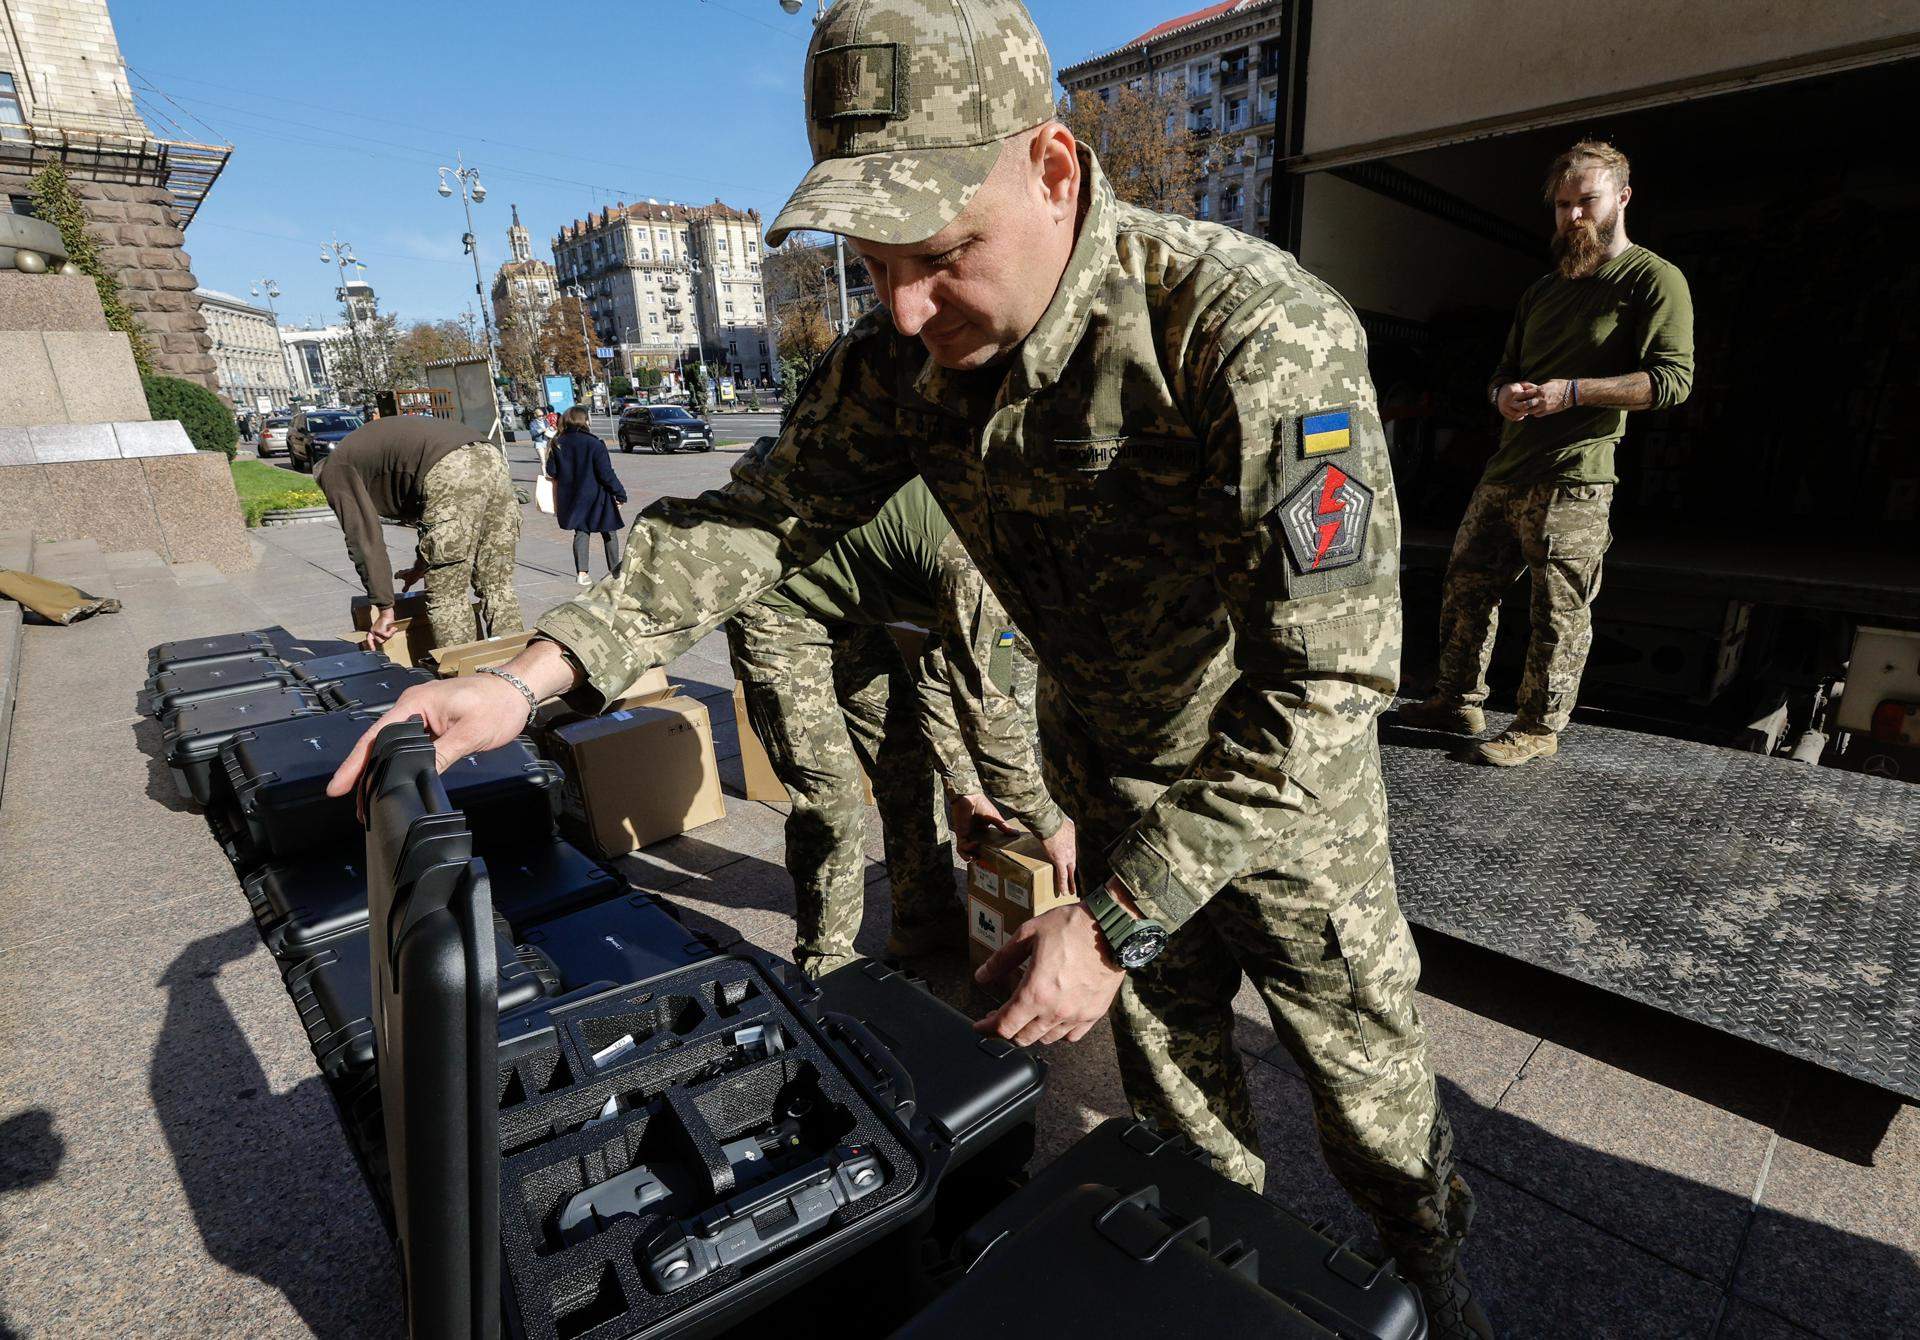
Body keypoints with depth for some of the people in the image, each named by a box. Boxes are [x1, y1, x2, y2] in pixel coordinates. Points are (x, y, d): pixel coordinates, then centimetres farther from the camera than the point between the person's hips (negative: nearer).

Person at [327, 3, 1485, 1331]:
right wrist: (532, 675, -19)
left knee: (1361, 1057, 18)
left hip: (1286, 779, -3)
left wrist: (1113, 922, -35)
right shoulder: (899, 359, -14)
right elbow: (757, 517, -9)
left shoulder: (1261, 333, -33)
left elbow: (1326, 684, -35)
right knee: (1167, 1052, 21)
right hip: (1109, 772, 4)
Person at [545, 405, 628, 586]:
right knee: (609, 533, 11)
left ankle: (581, 573, 6)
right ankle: (615, 570, 16)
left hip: (572, 497, 5)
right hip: (596, 496, -4)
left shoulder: (558, 444, -2)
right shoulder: (594, 444, -18)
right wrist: (620, 493, -7)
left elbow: (551, 471, 3)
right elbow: (606, 474, -17)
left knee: (581, 532, 13)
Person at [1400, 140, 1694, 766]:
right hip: (1505, 472, 8)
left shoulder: (1654, 278, 0)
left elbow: (1673, 377, -9)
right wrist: (1504, 394, 1)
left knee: (1561, 610, -3)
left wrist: (1573, 391, -19)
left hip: (1573, 480, -7)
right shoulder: (1543, 289, 23)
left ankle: (1539, 728, 8)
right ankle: (1459, 700, 24)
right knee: (1467, 585, 11)